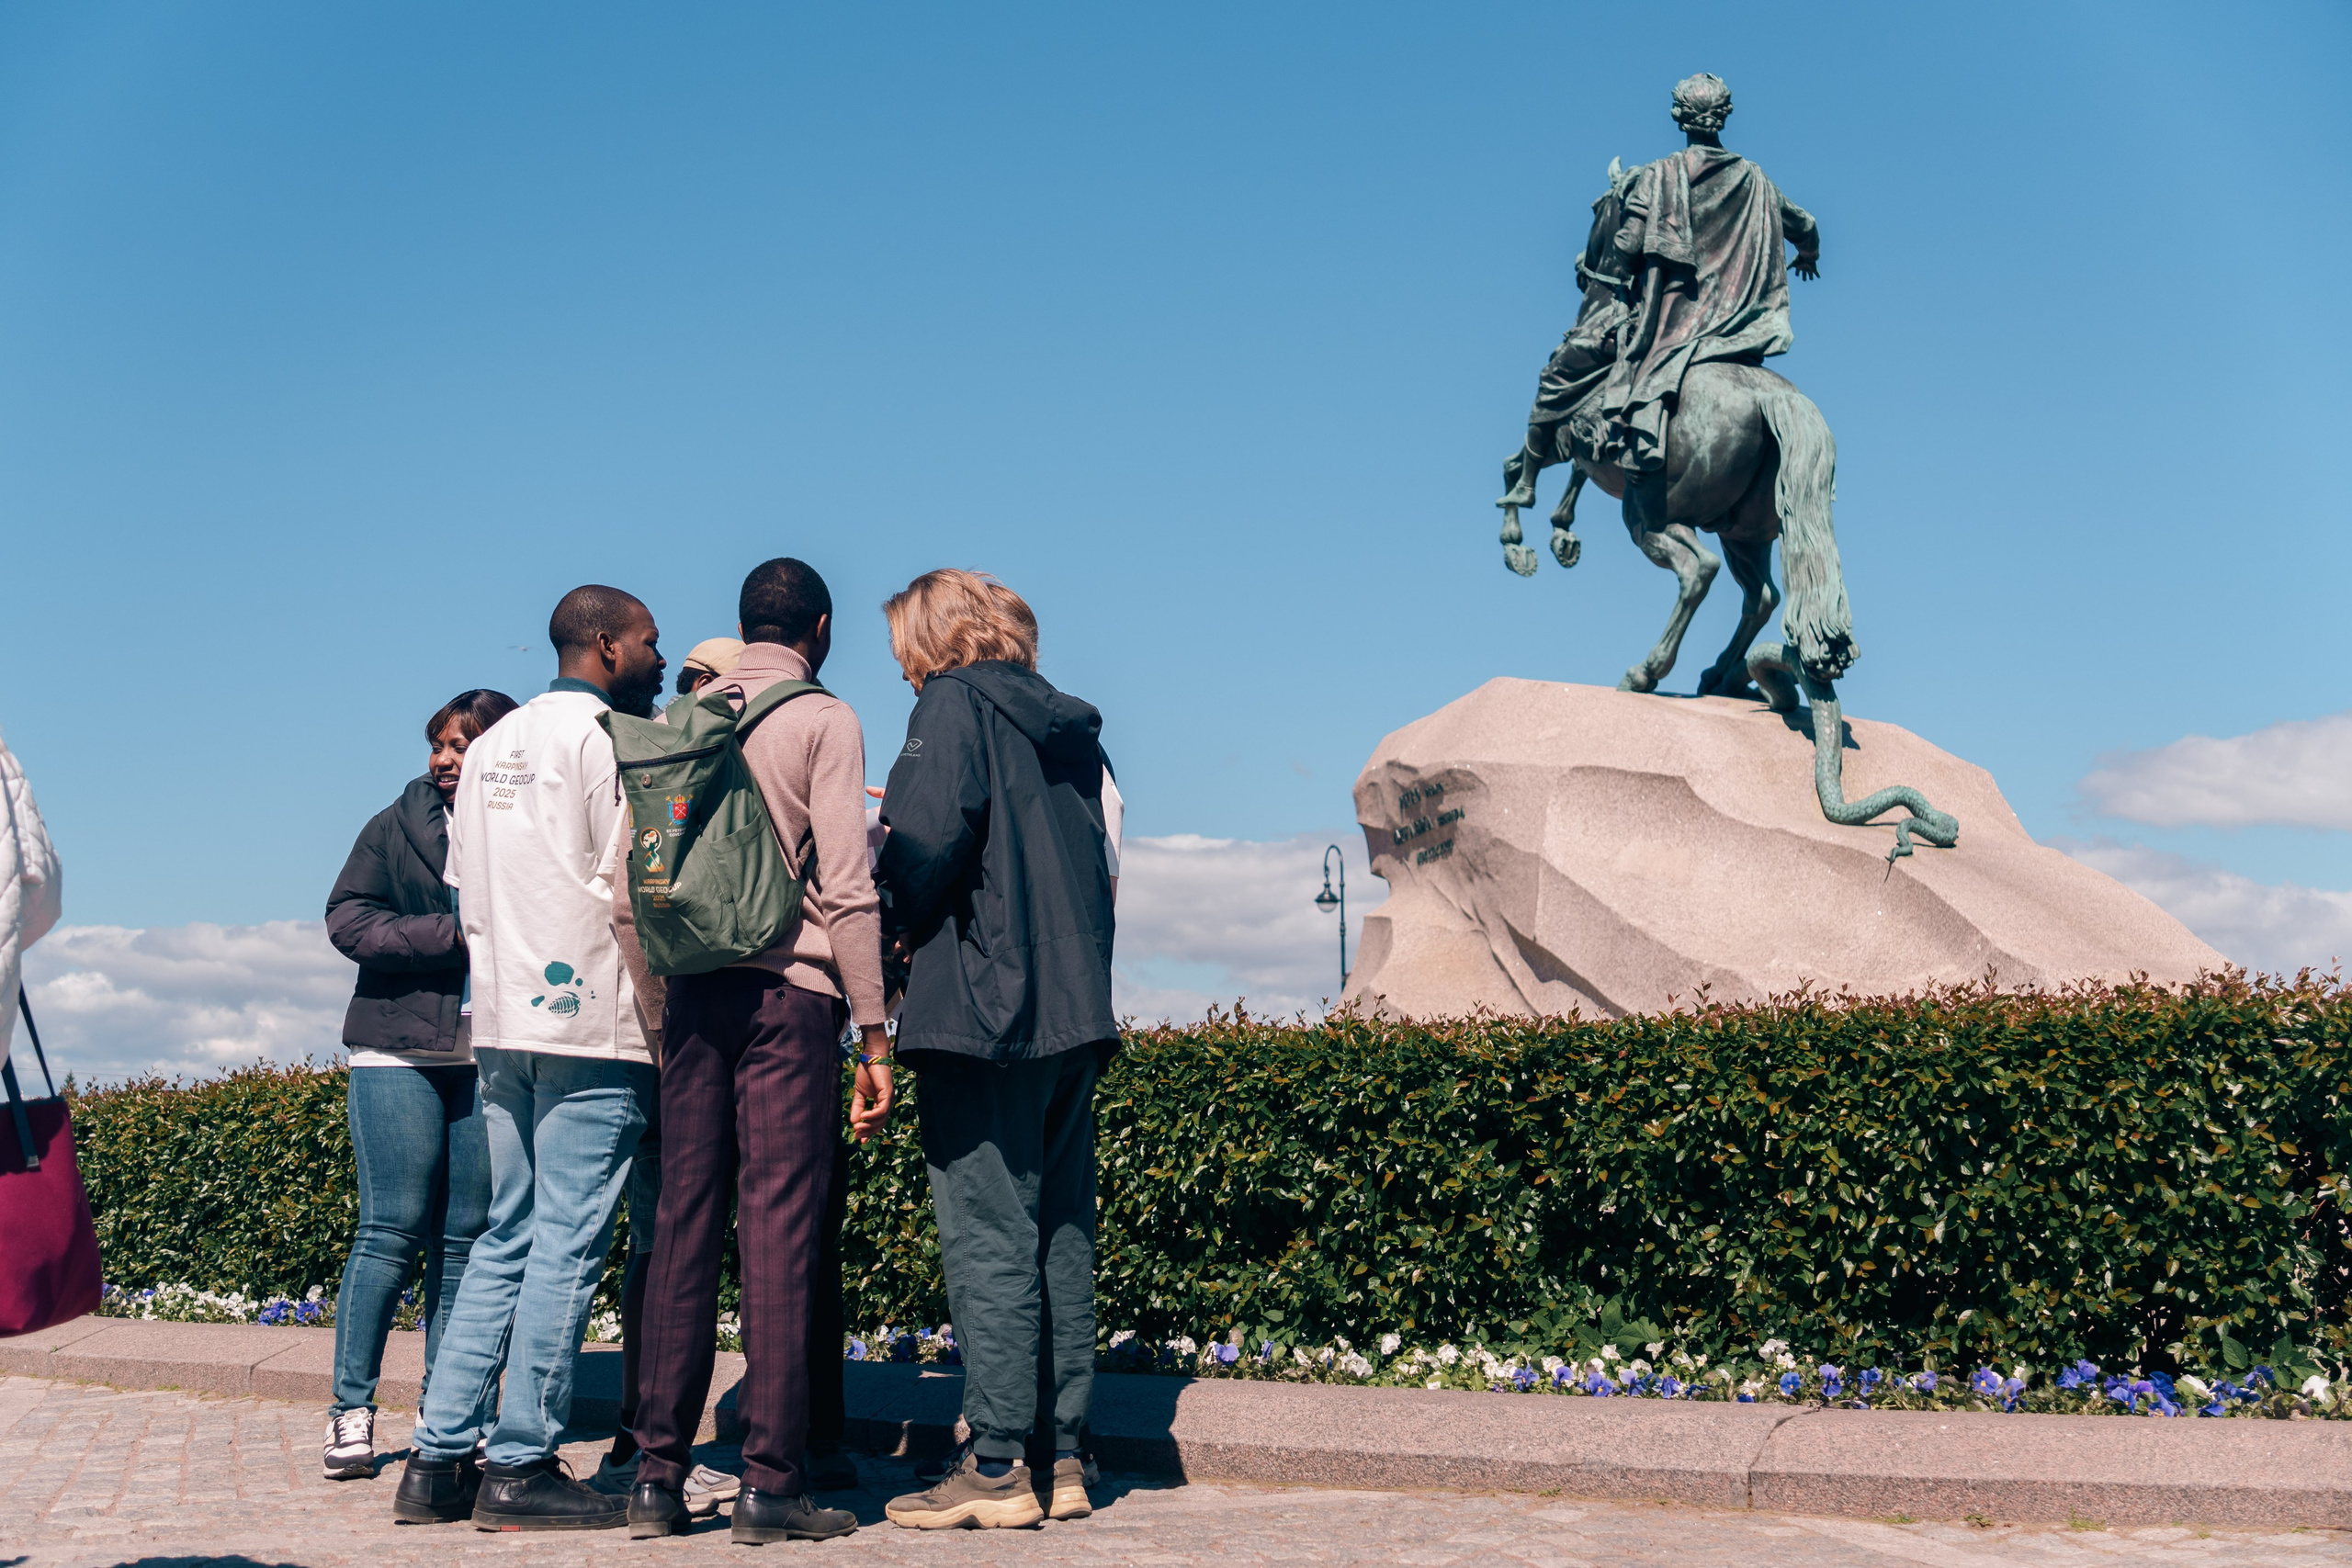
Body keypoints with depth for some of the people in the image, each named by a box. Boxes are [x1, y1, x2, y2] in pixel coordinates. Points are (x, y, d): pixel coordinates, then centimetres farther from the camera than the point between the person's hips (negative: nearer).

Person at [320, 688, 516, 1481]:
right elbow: (348, 919, -1)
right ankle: (351, 1410, 3)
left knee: (468, 1235, 3)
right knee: (392, 1229, -5)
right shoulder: (397, 827, 8)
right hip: (399, 1051, -1)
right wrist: (452, 936, -11)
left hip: (491, 1057, 1)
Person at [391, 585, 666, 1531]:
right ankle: (521, 1468, -2)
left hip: (502, 1024, 8)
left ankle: (440, 1459, 11)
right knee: (566, 1245, -4)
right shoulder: (607, 736, -6)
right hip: (594, 1025, -8)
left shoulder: (492, 746, 18)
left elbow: (464, 892, 20)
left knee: (506, 1240, 12)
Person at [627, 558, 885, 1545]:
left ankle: (658, 1474, 8)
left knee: (685, 1223, 6)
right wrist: (875, 1035, -6)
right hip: (790, 992, -5)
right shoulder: (824, 721, 0)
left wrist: (657, 1012, 17)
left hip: (694, 991, 5)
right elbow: (846, 888, -7)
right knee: (778, 1232, -5)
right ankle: (771, 1481, -4)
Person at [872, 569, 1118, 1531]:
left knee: (988, 1238, -5)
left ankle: (997, 1467, -4)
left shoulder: (955, 704, -3)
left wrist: (895, 927, 2)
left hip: (982, 1012, -8)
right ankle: (1064, 1460, 13)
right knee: (1062, 1237, 9)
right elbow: (1105, 868, 17)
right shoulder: (1071, 727, 19)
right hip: (1074, 1016, 8)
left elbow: (929, 839, -15)